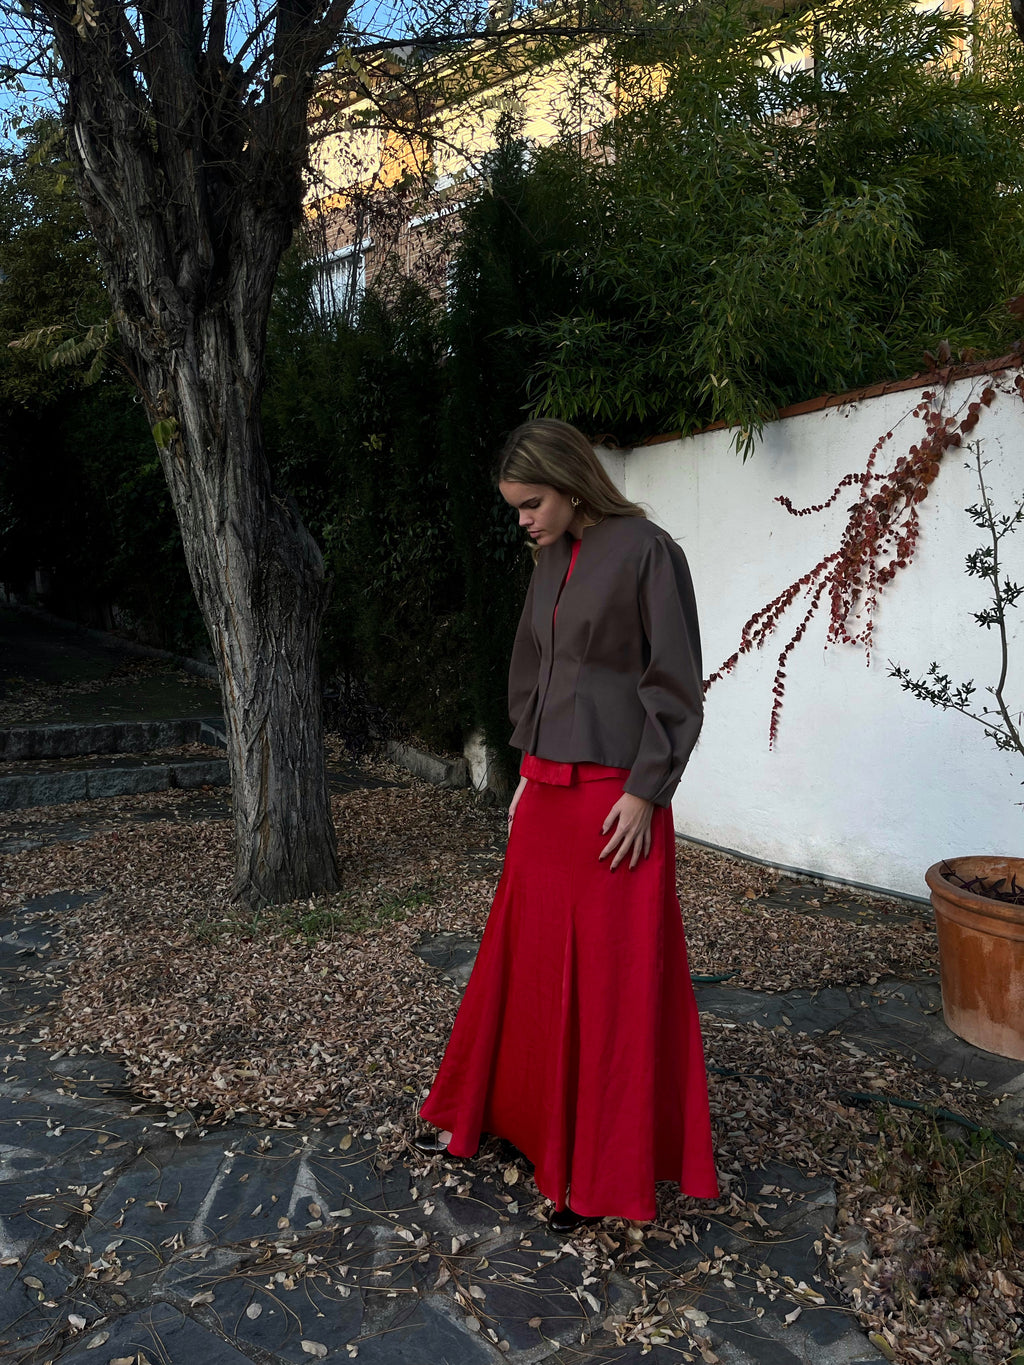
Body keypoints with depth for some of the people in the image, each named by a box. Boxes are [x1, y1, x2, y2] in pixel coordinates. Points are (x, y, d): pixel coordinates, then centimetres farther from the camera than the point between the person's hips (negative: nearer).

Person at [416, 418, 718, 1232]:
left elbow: (674, 684, -12)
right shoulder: (552, 561, 12)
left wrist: (644, 793, -15)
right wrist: (527, 774, 15)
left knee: (615, 974, 5)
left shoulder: (646, 552, -10)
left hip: (613, 796, -7)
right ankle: (487, 1110, 36)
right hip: (546, 790, 7)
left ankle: (603, 1170, 21)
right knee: (525, 957, 18)